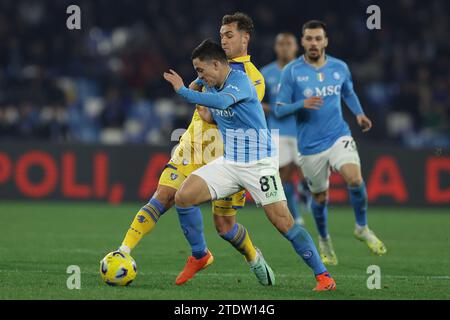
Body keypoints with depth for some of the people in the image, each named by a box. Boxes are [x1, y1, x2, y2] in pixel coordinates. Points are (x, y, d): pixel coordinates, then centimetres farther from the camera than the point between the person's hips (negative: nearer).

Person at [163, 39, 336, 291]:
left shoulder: (240, 81, -17)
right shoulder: (211, 84, 7)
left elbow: (221, 101, -38)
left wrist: (183, 91, -32)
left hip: (259, 163, -7)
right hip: (229, 162, 7)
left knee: (284, 222, -14)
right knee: (183, 197, -7)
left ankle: (323, 275, -5)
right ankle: (201, 254, 11)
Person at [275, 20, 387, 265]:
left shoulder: (340, 68, 3)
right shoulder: (291, 71, -6)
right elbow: (279, 109, -6)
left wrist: (359, 113, 5)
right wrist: (302, 104, -24)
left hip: (339, 136, 1)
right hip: (310, 145, -1)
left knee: (355, 178, -23)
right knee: (320, 196, 9)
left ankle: (362, 228, 0)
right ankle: (324, 240, 37)